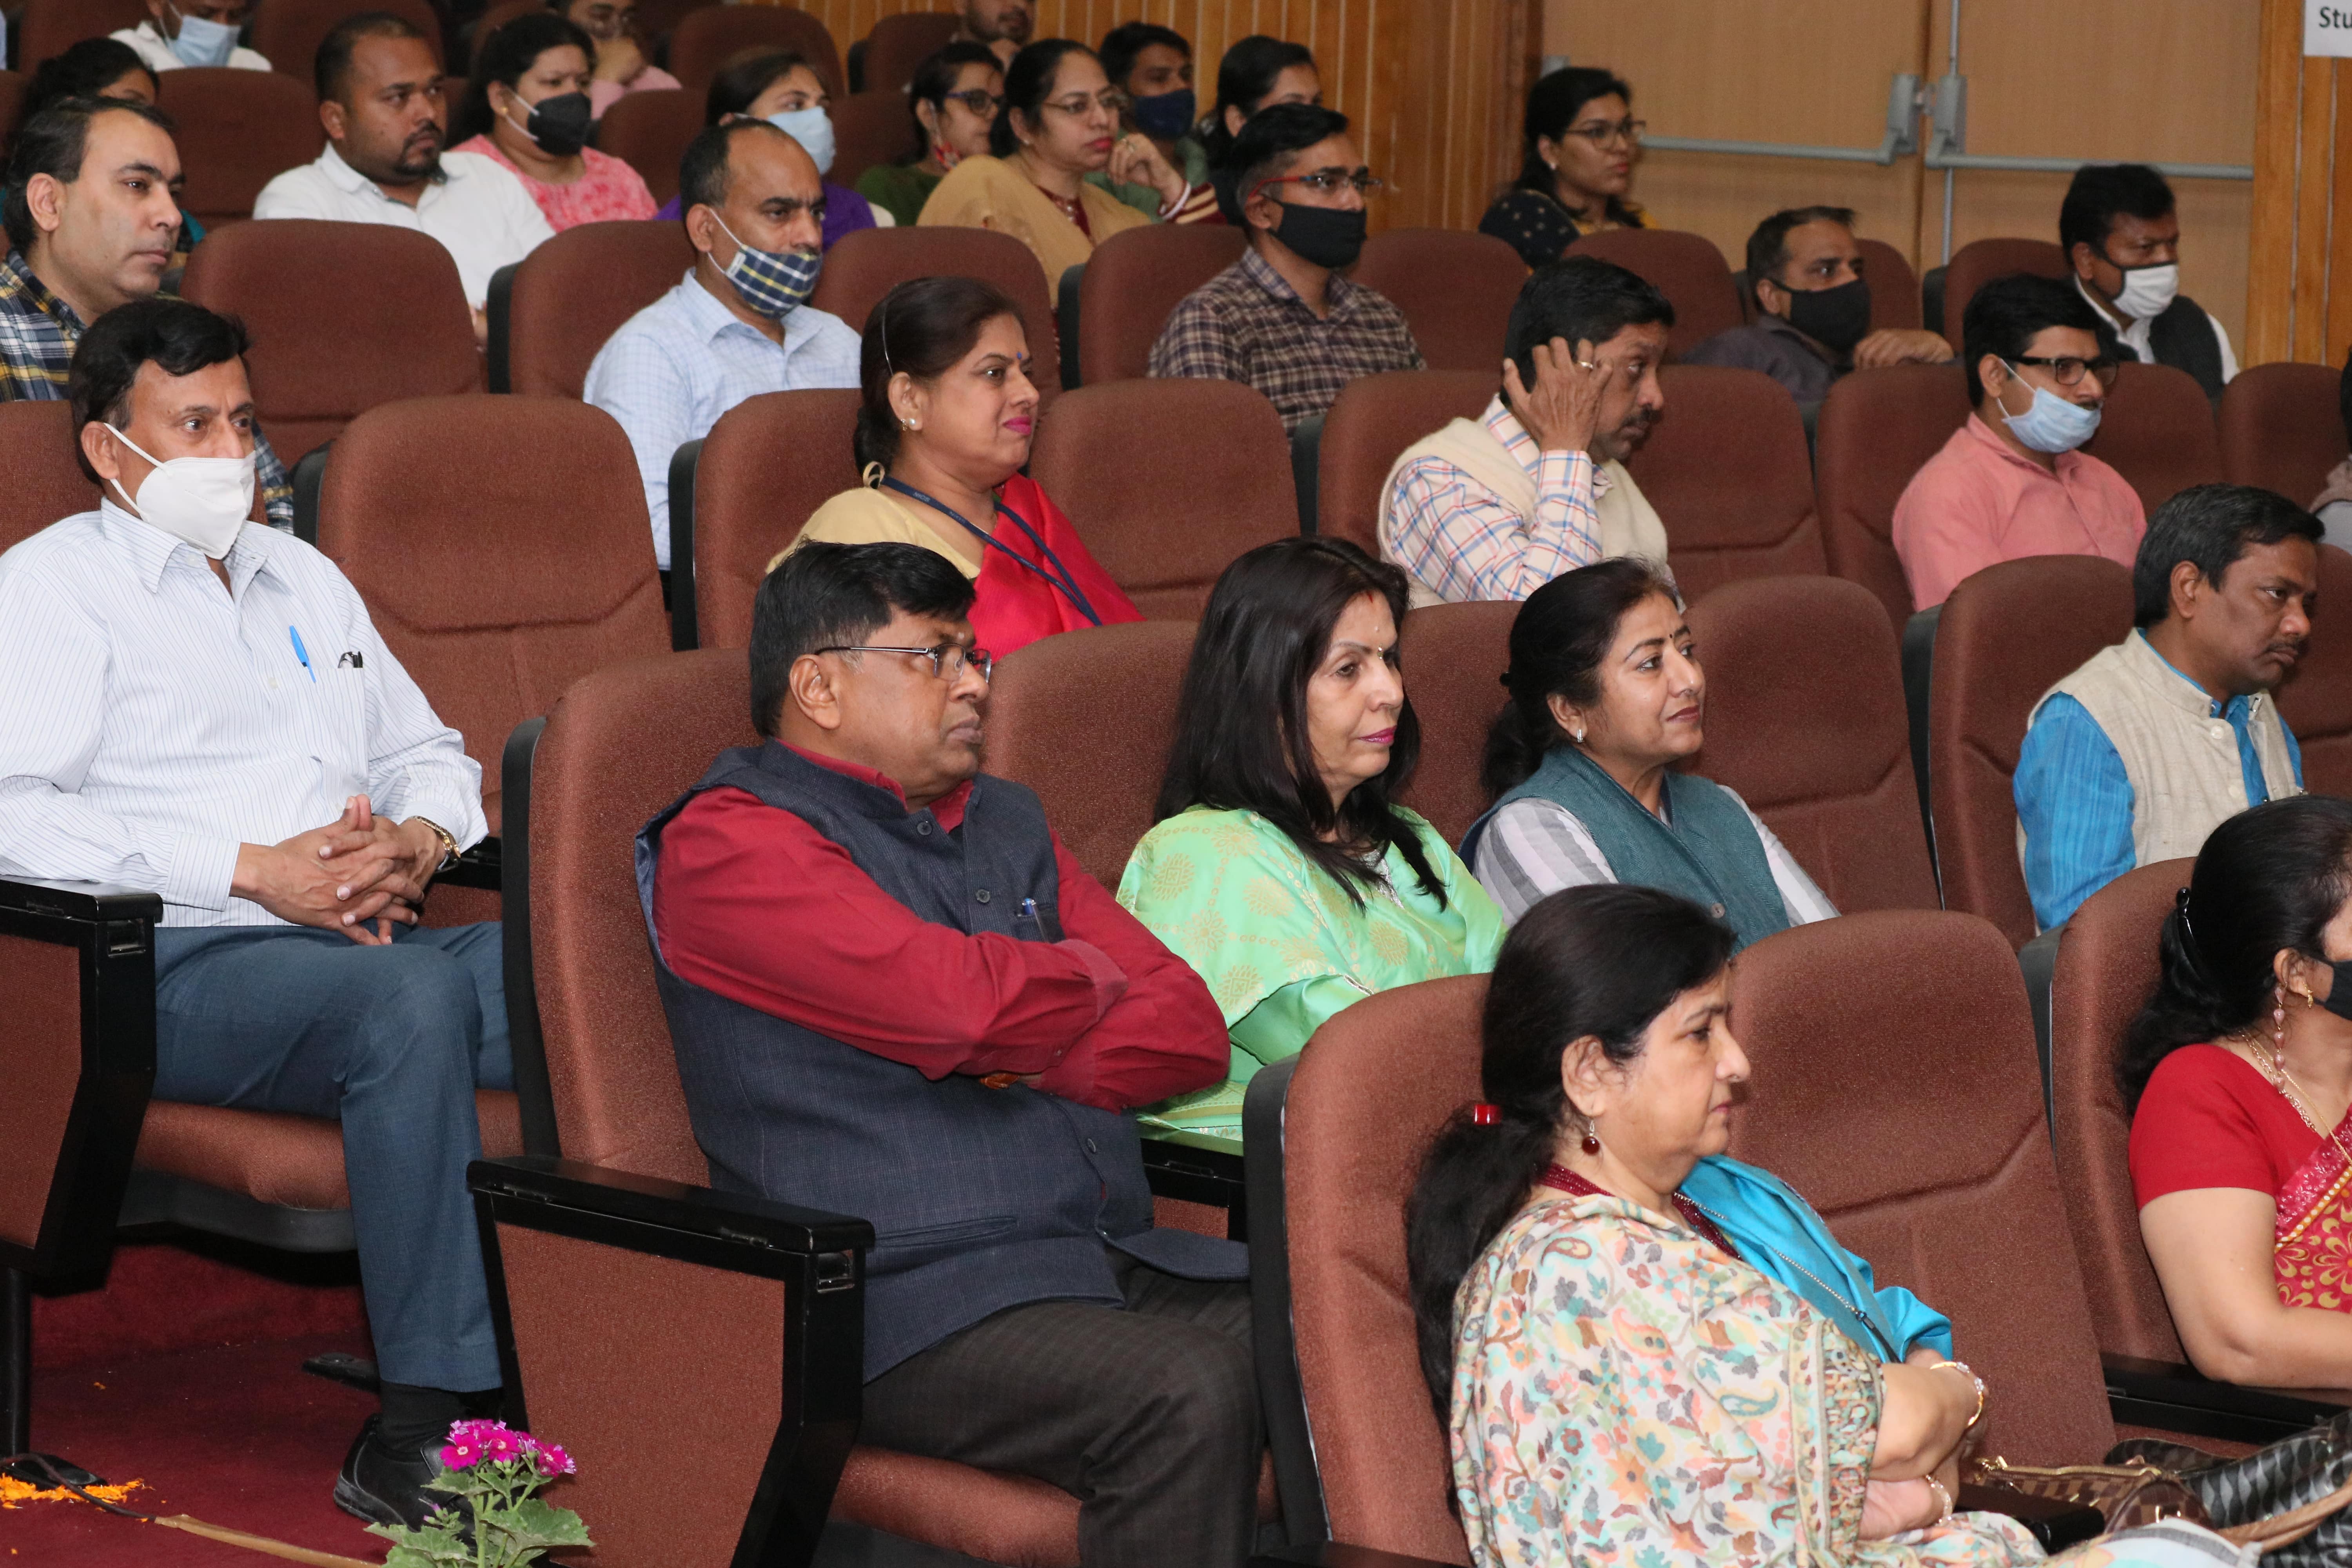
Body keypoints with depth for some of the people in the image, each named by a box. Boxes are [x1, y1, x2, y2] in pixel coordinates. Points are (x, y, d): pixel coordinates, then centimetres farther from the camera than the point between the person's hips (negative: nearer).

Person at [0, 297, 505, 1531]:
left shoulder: (303, 577, 29)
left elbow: (428, 751, 32)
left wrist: (419, 839, 5)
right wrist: (251, 871, -15)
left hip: (367, 945, 6)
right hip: (181, 966, -6)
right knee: (414, 996, -38)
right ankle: (431, 1417, -36)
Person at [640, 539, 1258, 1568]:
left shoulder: (1005, 826, 23)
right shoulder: (731, 843, -2)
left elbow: (1192, 1033, 15)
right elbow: (961, 1000, -17)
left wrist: (1016, 1064, -3)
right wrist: (1090, 977, 5)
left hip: (1116, 1255, 7)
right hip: (909, 1301, -7)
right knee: (1185, 1394, -32)